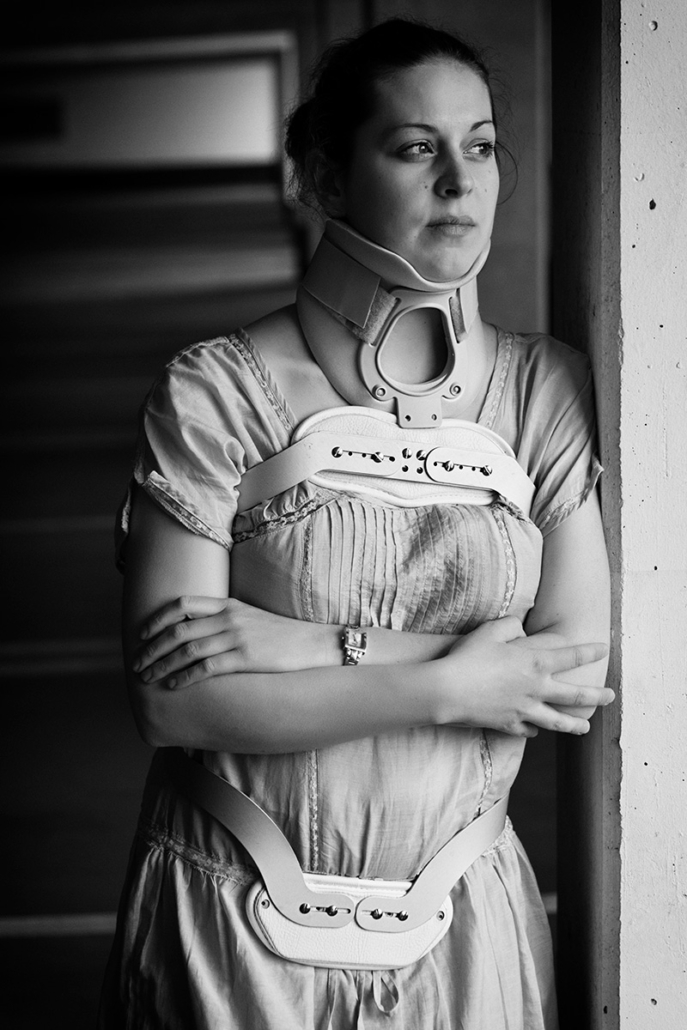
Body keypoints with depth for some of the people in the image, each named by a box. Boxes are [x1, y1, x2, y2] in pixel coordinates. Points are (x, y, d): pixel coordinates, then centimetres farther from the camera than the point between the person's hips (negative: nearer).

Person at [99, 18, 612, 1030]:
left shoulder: (548, 390, -2)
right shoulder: (213, 395, -11)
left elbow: (582, 671, -9)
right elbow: (171, 699, -15)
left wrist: (311, 648, -17)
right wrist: (445, 686, -18)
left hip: (458, 920, 3)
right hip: (232, 917, -2)